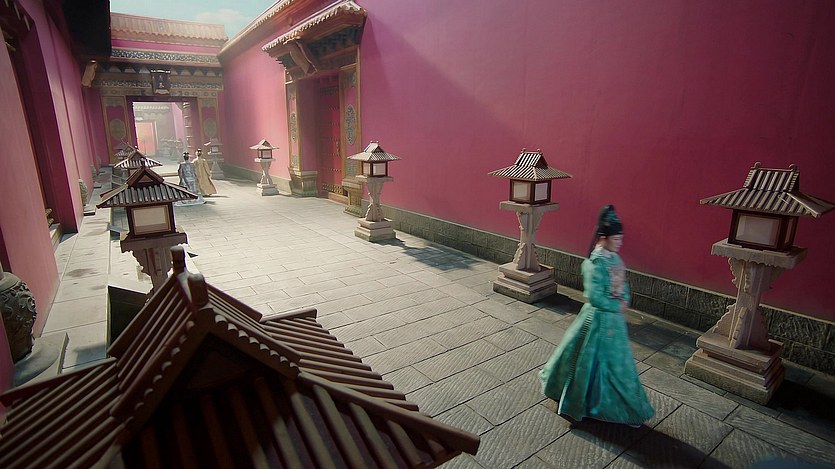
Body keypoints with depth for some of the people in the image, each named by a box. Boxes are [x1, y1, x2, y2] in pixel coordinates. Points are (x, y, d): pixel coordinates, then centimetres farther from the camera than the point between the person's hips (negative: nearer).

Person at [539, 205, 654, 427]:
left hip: (614, 317, 8)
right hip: (599, 318, -8)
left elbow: (623, 284, 14)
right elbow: (595, 297, -27)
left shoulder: (615, 258, 2)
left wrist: (624, 301, -3)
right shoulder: (595, 264, -25)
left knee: (615, 360, 21)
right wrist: (617, 307, -15)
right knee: (592, 359, 7)